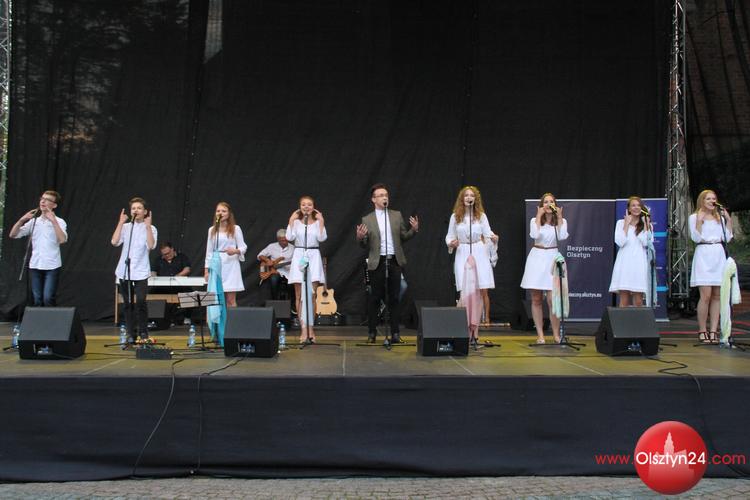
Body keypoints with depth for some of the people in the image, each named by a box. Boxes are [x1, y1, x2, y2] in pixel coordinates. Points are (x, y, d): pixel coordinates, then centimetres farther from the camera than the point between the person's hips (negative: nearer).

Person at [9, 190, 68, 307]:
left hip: (52, 266, -4)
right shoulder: (33, 221, 11)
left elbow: (62, 240, -20)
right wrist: (22, 220, -7)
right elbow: (13, 235, 7)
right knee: (37, 300, 7)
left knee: (48, 299, -9)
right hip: (35, 266, 4)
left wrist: (53, 220, -22)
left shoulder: (59, 222, -1)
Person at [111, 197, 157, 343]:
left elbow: (151, 246, -15)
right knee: (128, 303, 6)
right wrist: (120, 223, -6)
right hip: (125, 271, 3)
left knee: (140, 302, -12)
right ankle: (131, 334, 15)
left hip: (141, 271, -3)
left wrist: (147, 226, -16)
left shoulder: (150, 229, 3)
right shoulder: (125, 227, 9)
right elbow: (114, 242, -7)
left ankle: (143, 332, 3)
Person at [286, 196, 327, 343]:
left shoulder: (318, 222, 7)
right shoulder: (295, 221, 7)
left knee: (312, 294, 0)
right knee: (299, 295, -2)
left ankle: (310, 327, 8)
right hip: (299, 256, 0)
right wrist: (291, 221, -6)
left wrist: (321, 221, -8)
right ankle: (304, 329, -1)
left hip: (314, 256, 0)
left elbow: (322, 238, -7)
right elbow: (289, 237, -7)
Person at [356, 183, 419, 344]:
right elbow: (365, 245, 3)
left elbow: (403, 237, 10)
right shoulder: (367, 219, 4)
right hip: (377, 263, -2)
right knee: (375, 298, 3)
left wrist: (414, 230, -7)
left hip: (395, 261, 2)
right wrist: (360, 237, -17)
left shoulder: (397, 215, 10)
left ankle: (395, 333, 9)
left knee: (394, 298, 4)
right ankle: (372, 332, 12)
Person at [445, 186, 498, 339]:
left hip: (479, 253, 0)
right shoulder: (455, 216, 5)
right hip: (462, 253, 0)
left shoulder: (481, 215, 5)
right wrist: (451, 243, -12)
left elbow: (488, 232, 0)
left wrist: (493, 237, -22)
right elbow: (449, 236, 9)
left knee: (483, 291, -3)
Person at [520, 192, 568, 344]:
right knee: (536, 299, 3)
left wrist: (559, 217, -9)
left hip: (552, 258, -1)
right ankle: (540, 334, 11)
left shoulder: (561, 221, 6)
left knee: (552, 299, -9)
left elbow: (562, 236, -14)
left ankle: (556, 334, 5)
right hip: (537, 258, 1)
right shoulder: (535, 220, 6)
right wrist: (539, 216, -8)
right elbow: (534, 235, -14)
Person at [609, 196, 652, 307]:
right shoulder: (621, 223, 11)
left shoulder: (647, 224, 15)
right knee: (624, 300, -5)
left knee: (638, 301, -4)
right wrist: (627, 224, 0)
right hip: (624, 262, -1)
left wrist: (644, 224, 0)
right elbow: (620, 242, -5)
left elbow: (645, 243, -3)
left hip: (639, 263, 1)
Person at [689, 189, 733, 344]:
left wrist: (728, 220, 7)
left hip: (719, 256, 5)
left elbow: (727, 238, 11)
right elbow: (696, 238, -7)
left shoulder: (719, 217, 18)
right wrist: (699, 220, -14)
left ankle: (713, 331, 3)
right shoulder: (694, 217, 5)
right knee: (706, 296, -11)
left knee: (717, 296, 1)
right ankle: (702, 331, -2)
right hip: (704, 255, -5)